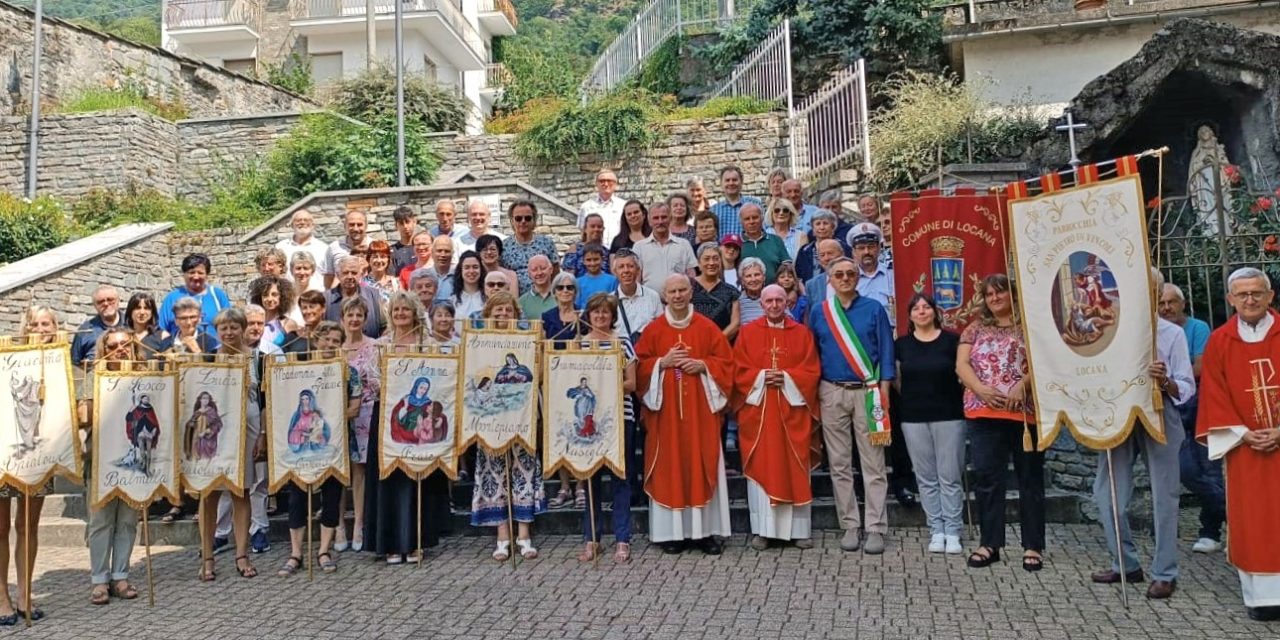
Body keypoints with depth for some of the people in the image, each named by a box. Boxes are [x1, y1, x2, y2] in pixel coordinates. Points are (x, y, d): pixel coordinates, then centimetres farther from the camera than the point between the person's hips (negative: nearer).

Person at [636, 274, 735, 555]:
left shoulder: (707, 327, 5)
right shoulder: (653, 330, 5)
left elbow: (725, 362, 4)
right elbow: (640, 366, 3)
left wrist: (702, 365, -12)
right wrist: (662, 362, -12)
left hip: (700, 409, 0)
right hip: (665, 409, 0)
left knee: (702, 465, 0)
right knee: (669, 466, 1)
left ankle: (706, 530, 8)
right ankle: (672, 531, 9)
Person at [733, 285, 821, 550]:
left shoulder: (802, 333, 8)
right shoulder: (747, 332, 6)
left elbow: (812, 371, 2)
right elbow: (739, 370, 1)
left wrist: (786, 377, -12)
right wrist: (761, 377, -14)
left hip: (792, 411, 1)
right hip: (757, 410, 0)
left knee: (794, 467, 2)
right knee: (760, 467, 0)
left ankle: (799, 529, 10)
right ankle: (761, 529, 6)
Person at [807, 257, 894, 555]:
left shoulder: (874, 309, 4)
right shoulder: (818, 312, 7)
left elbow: (886, 350, 4)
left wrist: (884, 389, -4)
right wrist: (813, 391, 5)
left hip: (867, 392, -1)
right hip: (832, 393, 2)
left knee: (873, 464, -1)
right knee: (839, 464, 4)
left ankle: (876, 529, 4)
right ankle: (849, 527, 13)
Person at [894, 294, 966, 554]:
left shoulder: (951, 340, -1)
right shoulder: (901, 343, 5)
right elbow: (896, 378, 13)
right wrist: (911, 398, 8)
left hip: (949, 416, -2)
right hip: (914, 418, 2)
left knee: (950, 476, 1)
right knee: (926, 478, 6)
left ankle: (953, 532, 10)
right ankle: (936, 531, 14)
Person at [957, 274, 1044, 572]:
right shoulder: (975, 329, 13)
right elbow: (961, 364, 4)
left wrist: (1023, 384, -20)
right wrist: (981, 389, -13)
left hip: (1025, 411, -2)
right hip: (984, 413, 2)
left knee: (1030, 478, 5)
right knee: (987, 478, 3)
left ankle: (1033, 546, 13)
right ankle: (989, 543, 12)